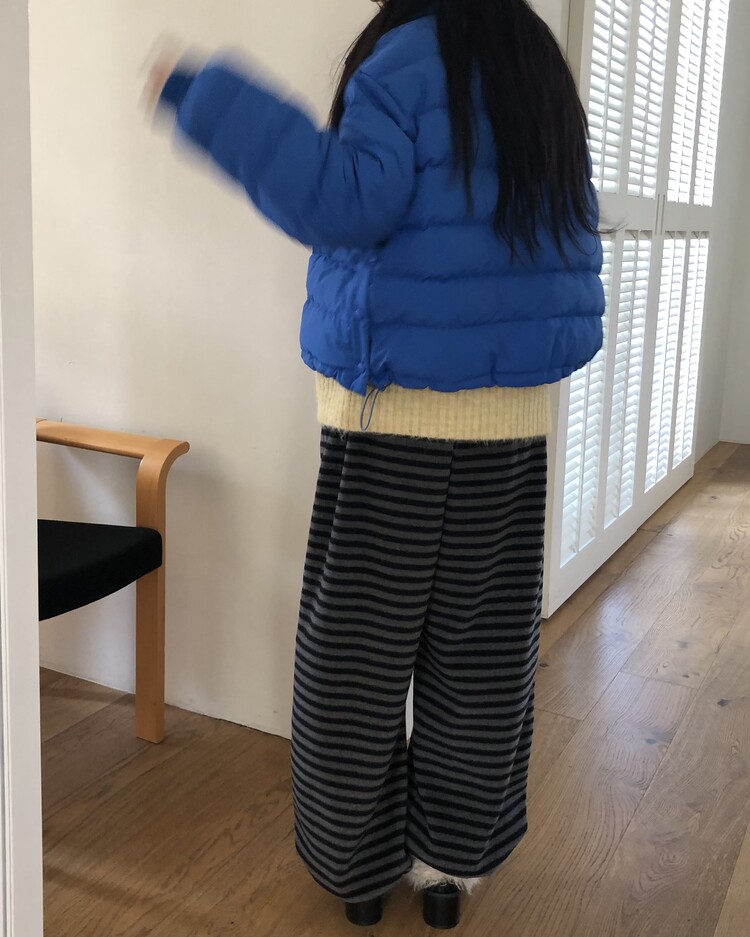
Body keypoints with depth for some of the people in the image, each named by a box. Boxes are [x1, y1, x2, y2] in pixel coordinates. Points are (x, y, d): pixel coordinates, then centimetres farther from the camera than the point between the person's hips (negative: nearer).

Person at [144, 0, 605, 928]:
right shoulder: (544, 75, 14)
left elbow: (347, 201, -21)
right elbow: (574, 257, 16)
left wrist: (206, 97, -16)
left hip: (395, 422, -6)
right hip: (513, 423, 6)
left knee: (361, 653, 8)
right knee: (477, 655, 12)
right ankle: (451, 862, 26)